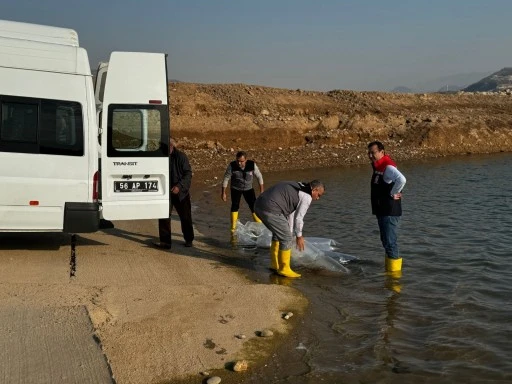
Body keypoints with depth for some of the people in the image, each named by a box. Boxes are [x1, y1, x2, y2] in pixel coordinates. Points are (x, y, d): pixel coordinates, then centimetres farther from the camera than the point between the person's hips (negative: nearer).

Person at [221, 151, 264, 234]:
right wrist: (223, 192, -10)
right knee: (235, 206, -13)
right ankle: (233, 228, -3)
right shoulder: (232, 166, -25)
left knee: (254, 206, -4)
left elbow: (259, 177, -8)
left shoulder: (252, 165, -23)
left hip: (248, 189, 1)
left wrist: (262, 190, -6)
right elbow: (226, 178, -13)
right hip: (236, 189, -1)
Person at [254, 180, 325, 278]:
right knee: (286, 238, 2)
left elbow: (290, 213, 29)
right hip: (270, 210, -10)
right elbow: (298, 218, 0)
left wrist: (290, 233, 31)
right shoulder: (306, 197, -3)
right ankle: (284, 269, 12)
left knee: (278, 234, 26)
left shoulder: (296, 189, 26)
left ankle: (274, 264, 33)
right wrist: (299, 236, 13)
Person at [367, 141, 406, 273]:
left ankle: (395, 272, -2)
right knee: (386, 242, 18)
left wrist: (393, 193, -23)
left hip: (390, 212, -10)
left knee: (390, 243, -8)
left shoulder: (387, 167, -18)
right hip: (381, 211, 10)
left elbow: (401, 179, -36)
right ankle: (389, 270, 29)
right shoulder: (377, 166, 12)